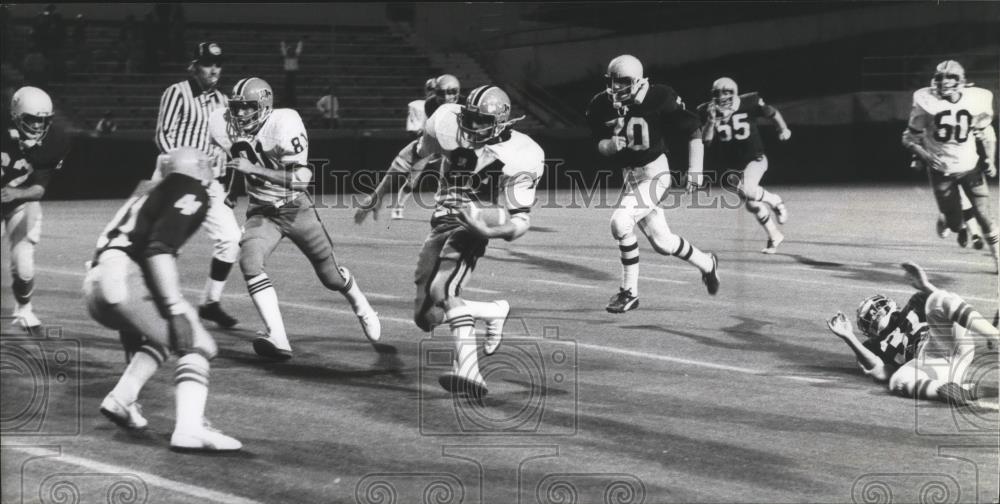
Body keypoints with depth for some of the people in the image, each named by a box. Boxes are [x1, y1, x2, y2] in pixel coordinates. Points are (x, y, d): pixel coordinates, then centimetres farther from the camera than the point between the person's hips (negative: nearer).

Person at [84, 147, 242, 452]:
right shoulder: (190, 193, 3)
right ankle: (189, 429, -21)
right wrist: (177, 309, -18)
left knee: (160, 337, 29)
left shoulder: (150, 193, 28)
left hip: (93, 283, 9)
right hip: (123, 276, -9)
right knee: (198, 345, -3)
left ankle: (121, 400, 13)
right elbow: (159, 249, -12)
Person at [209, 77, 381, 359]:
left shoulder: (284, 124, -27)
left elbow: (302, 178, -33)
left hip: (296, 209, -3)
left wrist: (254, 169, -38)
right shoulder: (225, 126, -12)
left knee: (331, 276, 9)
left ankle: (361, 307, 44)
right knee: (249, 261, -26)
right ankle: (278, 340, -28)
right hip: (262, 213, 3)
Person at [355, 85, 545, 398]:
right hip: (442, 223, 6)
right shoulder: (448, 123, -10)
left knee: (442, 291, -31)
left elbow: (521, 222, -14)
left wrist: (488, 230, -35)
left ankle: (469, 373, -38)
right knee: (427, 317, 5)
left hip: (472, 229, -6)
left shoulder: (520, 158, -19)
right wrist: (377, 195, 16)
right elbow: (413, 154, 10)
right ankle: (496, 311, 26)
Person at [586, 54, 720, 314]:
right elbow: (600, 146, 3)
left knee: (620, 222, -23)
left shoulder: (659, 99, -18)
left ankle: (630, 292, -9)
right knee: (662, 242, 10)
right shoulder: (601, 106, -4)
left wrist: (695, 170, -16)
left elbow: (693, 131, -11)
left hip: (654, 172, -6)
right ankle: (706, 264, 39)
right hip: (630, 175, 6)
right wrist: (611, 144, -21)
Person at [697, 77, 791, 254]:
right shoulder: (707, 111, -12)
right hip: (733, 165, 4)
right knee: (752, 205, 7)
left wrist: (783, 129, 11)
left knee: (746, 190, -30)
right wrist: (711, 120, -30)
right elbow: (705, 140, -18)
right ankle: (774, 236, 26)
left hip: (755, 159, -4)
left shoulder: (749, 103, -17)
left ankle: (774, 200, -1)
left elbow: (773, 113, 1)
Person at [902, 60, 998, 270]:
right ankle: (960, 227, 38)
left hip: (970, 167, 1)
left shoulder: (976, 101, -8)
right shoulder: (926, 103, -14)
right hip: (941, 170, -1)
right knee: (955, 224, 1)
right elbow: (909, 138, -6)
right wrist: (925, 155, -22)